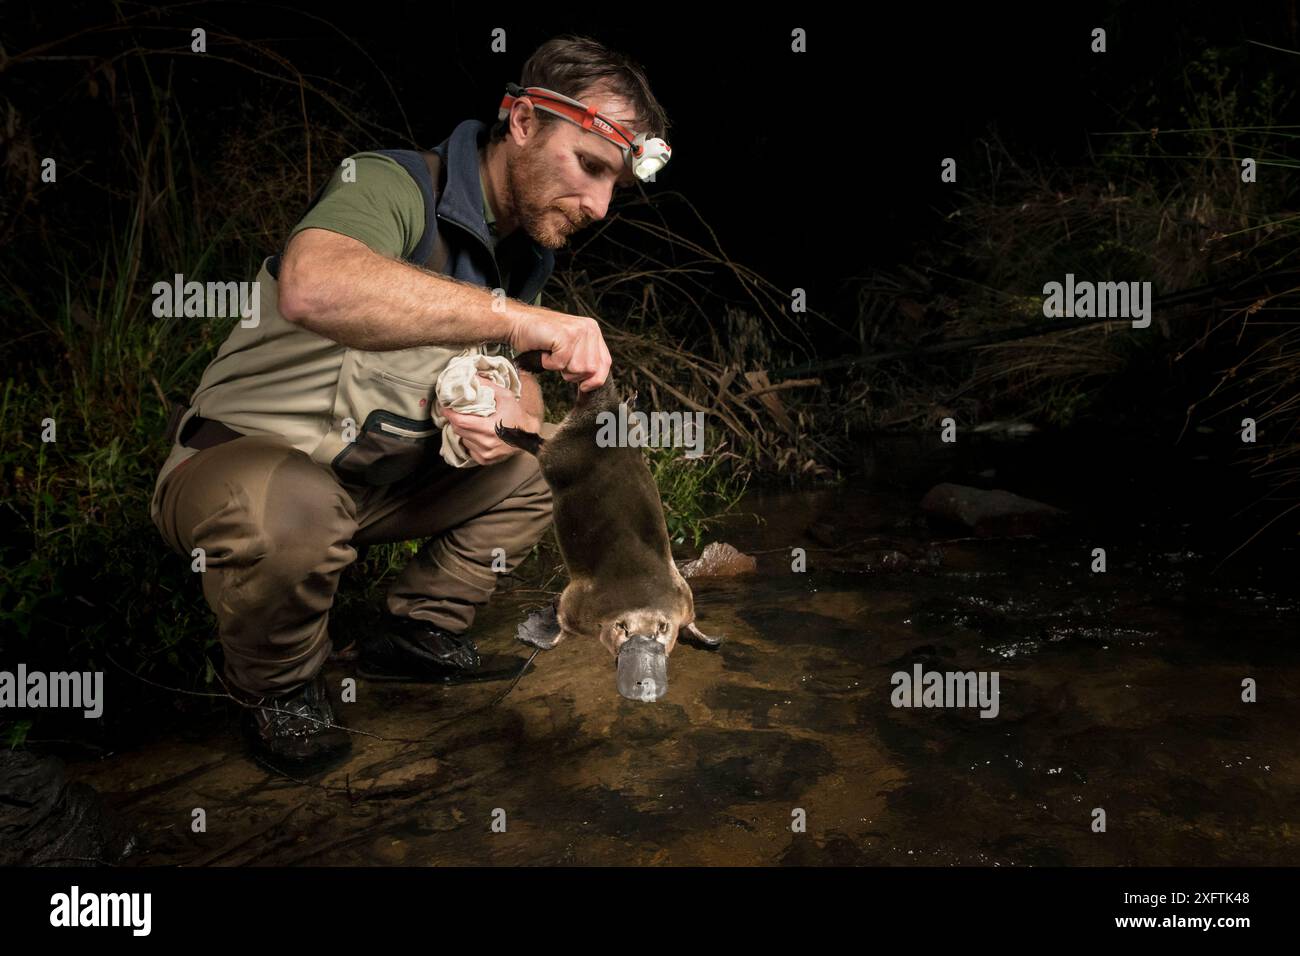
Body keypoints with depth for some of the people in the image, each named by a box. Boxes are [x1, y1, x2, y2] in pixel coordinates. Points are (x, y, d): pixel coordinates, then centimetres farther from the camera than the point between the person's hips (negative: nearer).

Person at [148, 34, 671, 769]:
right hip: (242, 458, -8)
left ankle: (420, 633, 14)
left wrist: (513, 411, -17)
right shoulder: (393, 186, -24)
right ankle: (280, 687, -8)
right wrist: (517, 318, -47)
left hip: (379, 478, 8)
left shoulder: (528, 252, 4)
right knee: (287, 514, -40)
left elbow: (520, 384, 9)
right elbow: (312, 286, -46)